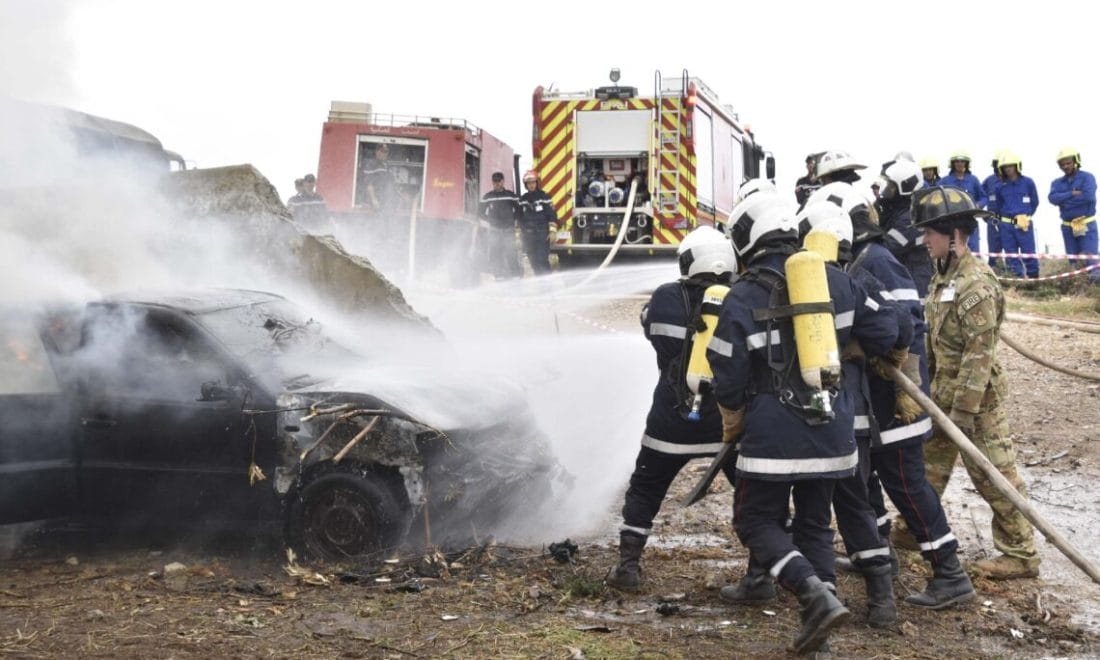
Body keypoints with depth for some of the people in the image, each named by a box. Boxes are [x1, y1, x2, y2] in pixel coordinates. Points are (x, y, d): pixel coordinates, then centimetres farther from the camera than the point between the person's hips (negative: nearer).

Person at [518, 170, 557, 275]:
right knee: (533, 261, 6)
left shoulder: (544, 196, -2)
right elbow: (519, 217, 18)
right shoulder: (523, 199, 10)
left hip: (542, 234, -4)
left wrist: (552, 230, -10)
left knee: (542, 260, -13)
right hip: (528, 235, 5)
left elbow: (552, 214, -3)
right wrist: (519, 233, 17)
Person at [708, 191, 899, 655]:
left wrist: (731, 428, 9)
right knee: (815, 523, 18)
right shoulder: (833, 281, 3)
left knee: (756, 521, 8)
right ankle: (816, 619, 17)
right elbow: (884, 331, 5)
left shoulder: (741, 299, -11)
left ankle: (816, 594, -12)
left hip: (773, 435, -5)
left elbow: (728, 379, -9)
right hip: (831, 431, 5)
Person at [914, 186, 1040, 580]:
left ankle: (1021, 554, 12)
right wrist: (929, 383, 18)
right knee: (931, 462, 19)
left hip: (975, 393, -9)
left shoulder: (975, 284, -22)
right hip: (943, 389, 9)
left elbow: (980, 353, -23)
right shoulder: (944, 276, 7)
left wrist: (963, 411, -23)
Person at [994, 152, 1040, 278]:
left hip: (1024, 224, -3)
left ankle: (1034, 278, 8)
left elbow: (1035, 202, 10)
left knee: (1029, 253, -4)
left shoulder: (1028, 182, 1)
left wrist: (1025, 216, 11)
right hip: (1006, 224, 3)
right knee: (1011, 255, 4)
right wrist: (1006, 217, 12)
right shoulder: (1001, 187, 8)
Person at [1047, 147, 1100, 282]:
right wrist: (1072, 194, -20)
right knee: (1073, 260, 10)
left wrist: (1064, 200, -13)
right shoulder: (1057, 183, 8)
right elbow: (1052, 198, -12)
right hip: (1067, 226, 5)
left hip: (1087, 224, -5)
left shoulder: (1087, 178, -5)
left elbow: (1088, 196, -23)